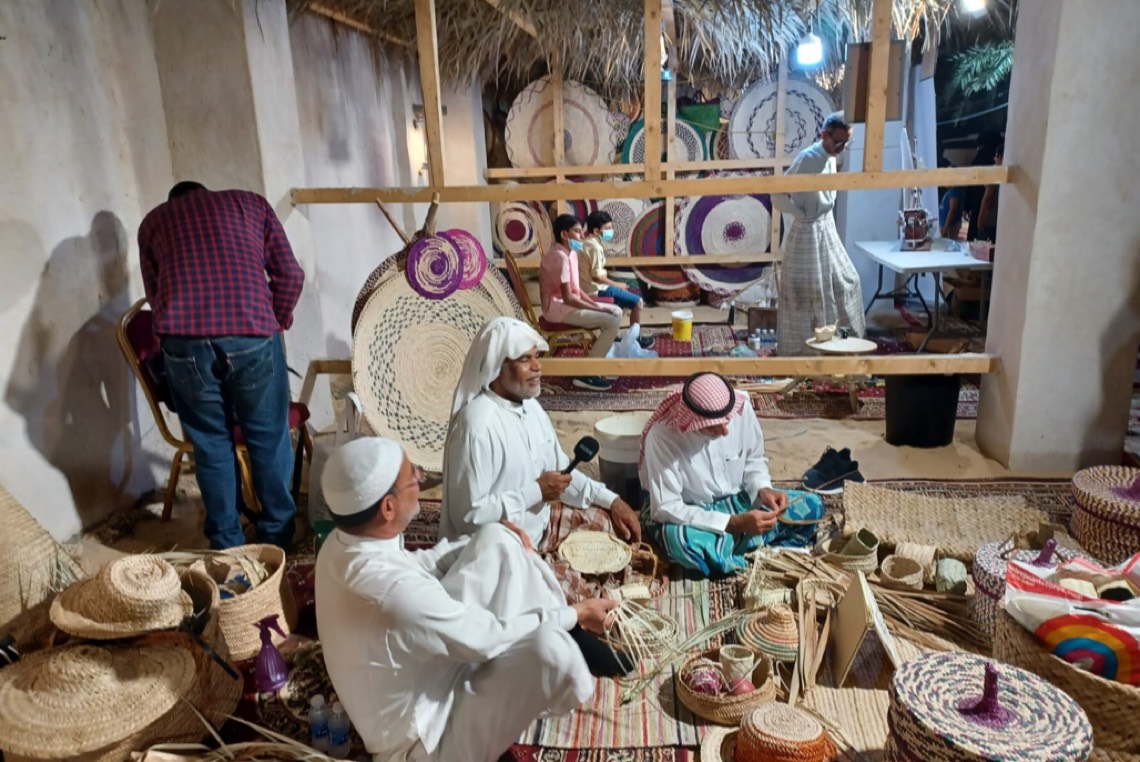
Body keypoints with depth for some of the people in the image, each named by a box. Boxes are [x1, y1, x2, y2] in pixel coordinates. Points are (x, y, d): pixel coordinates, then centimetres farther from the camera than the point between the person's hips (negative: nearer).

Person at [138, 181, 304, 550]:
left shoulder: (153, 221, 27)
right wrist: (277, 322, 27)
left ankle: (227, 545, 26)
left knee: (210, 443, 15)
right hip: (251, 333, -1)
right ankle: (277, 536, 26)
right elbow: (291, 274, 14)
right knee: (268, 438, 14)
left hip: (184, 337, 1)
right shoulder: (250, 202, 24)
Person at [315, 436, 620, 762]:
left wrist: (479, 541, 6)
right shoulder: (393, 592, -37)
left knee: (497, 538, 0)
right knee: (548, 643, -30)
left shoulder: (341, 544, -10)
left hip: (425, 671, 8)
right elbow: (489, 638, -25)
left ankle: (571, 637, 13)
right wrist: (574, 614, -12)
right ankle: (574, 645, 7)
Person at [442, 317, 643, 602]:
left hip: (540, 520, 9)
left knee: (618, 524, 10)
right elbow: (468, 515, -27)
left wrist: (611, 500, 0)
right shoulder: (477, 425, -27)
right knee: (585, 596, -19)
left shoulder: (529, 406, 1)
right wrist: (536, 492, -23)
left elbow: (561, 471, 11)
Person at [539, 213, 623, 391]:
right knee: (612, 321, -20)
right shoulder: (560, 257, -21)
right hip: (558, 308, -10)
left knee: (616, 311, 10)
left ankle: (603, 354, 13)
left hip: (567, 304, 10)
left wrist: (595, 304, 1)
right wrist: (599, 308, -16)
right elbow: (568, 298, -24)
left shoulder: (570, 253, 10)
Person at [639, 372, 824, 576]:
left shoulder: (741, 407, -17)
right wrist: (734, 523, -33)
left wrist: (763, 490, -19)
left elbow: (753, 461, 2)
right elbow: (665, 508, -28)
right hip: (685, 513, -5)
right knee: (683, 542, -40)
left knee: (811, 505, -10)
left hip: (735, 501, 5)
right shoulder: (662, 435, -29)